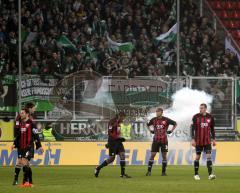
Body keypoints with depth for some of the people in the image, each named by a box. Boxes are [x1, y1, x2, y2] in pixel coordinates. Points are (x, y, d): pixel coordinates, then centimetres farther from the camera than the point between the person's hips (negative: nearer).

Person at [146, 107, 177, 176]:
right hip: (156, 140, 1)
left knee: (164, 155, 2)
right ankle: (149, 171, -3)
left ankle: (163, 171, 10)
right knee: (152, 155, -5)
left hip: (164, 140, -1)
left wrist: (171, 131, 3)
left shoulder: (166, 120, -4)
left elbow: (175, 124, 10)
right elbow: (148, 125, 23)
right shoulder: (153, 120, 3)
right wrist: (151, 130, 10)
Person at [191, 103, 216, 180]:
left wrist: (214, 139, 10)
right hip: (198, 141, -1)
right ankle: (196, 174, 15)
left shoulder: (210, 117, 4)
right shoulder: (196, 117, -3)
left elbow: (212, 129, 12)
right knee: (197, 157, 4)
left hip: (207, 141, 1)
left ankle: (210, 174, -14)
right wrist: (193, 139, -11)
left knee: (208, 156, -8)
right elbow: (193, 128, -3)